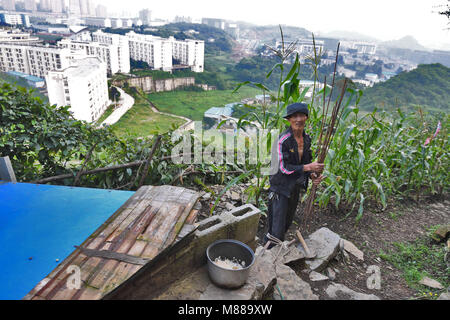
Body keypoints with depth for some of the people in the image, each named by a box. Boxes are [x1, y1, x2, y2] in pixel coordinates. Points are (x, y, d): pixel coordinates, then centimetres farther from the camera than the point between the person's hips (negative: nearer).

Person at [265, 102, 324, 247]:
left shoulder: (306, 138, 1)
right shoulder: (283, 140, -23)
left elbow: (306, 161, 10)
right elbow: (283, 168, -23)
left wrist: (312, 176, -9)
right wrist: (308, 167, -28)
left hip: (295, 188, 8)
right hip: (281, 188, -7)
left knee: (287, 223, 23)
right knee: (278, 227, 0)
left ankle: (268, 241, 46)